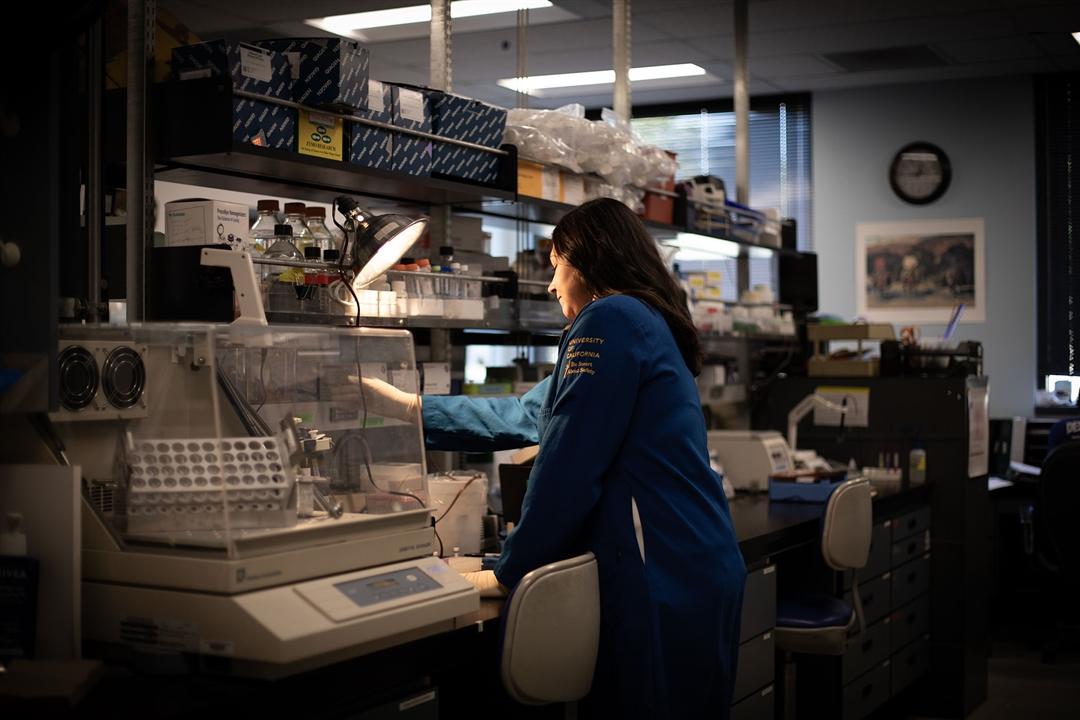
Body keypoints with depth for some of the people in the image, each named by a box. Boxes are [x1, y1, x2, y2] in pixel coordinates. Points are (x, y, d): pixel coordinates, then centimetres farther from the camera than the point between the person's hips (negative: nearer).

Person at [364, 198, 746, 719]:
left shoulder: (607, 320, -11)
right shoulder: (648, 324, 21)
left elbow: (566, 468, -17)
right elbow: (525, 416, 26)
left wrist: (508, 572, -7)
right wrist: (407, 407, 28)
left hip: (661, 579, -10)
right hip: (699, 571, 10)